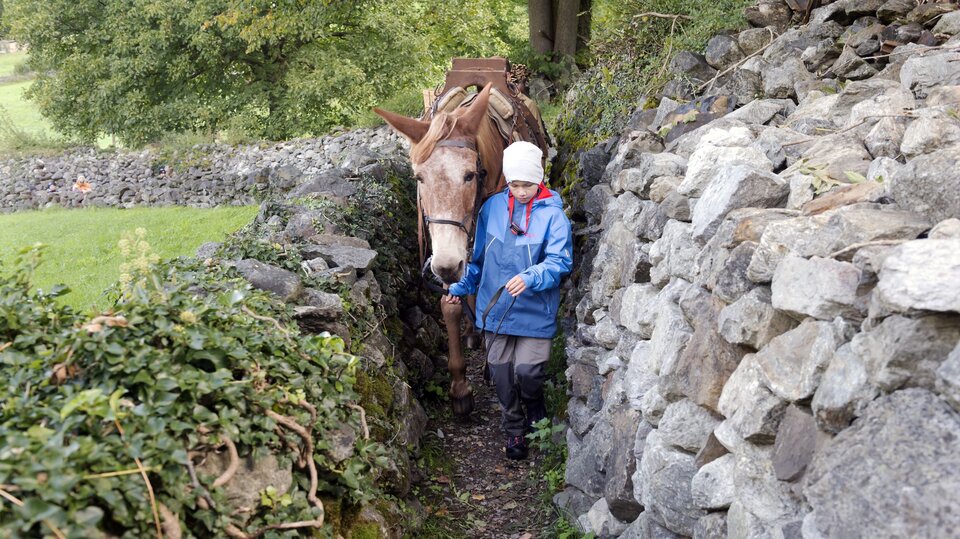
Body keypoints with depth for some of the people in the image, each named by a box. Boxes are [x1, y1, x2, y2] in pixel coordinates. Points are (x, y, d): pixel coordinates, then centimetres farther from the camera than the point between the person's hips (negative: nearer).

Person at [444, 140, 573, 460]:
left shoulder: (552, 214, -9)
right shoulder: (493, 207, 2)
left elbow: (559, 261, -16)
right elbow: (478, 256, 12)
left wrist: (530, 278, -32)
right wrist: (461, 287, 10)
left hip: (535, 310, -3)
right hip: (495, 308, 4)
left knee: (527, 371, -8)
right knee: (501, 372, 10)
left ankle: (536, 411, 28)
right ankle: (514, 430, 32)